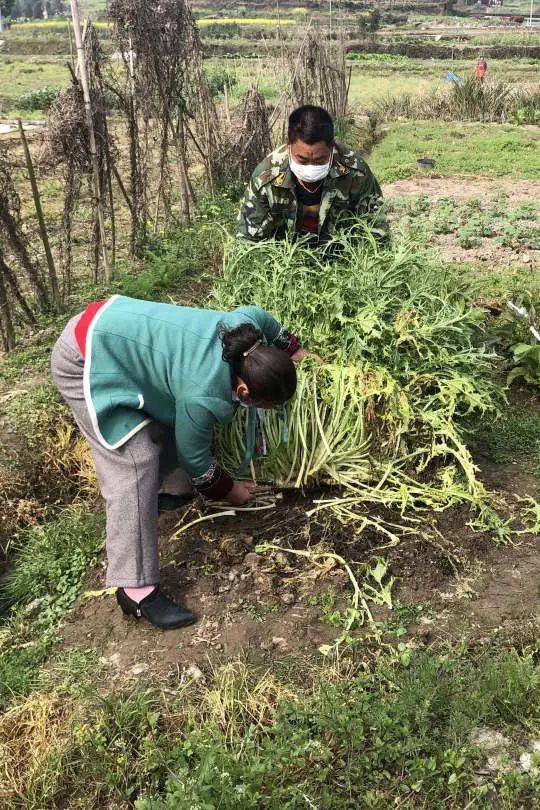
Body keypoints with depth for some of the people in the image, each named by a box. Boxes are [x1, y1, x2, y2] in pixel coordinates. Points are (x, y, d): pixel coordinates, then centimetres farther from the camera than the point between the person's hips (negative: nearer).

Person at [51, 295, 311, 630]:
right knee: (135, 465, -15)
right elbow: (195, 459, -11)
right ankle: (135, 588, -12)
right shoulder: (204, 397, -29)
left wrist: (295, 351, 31)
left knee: (168, 425, 15)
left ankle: (152, 494, 38)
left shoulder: (249, 321, -11)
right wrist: (229, 490, 6)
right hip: (85, 364, -9)